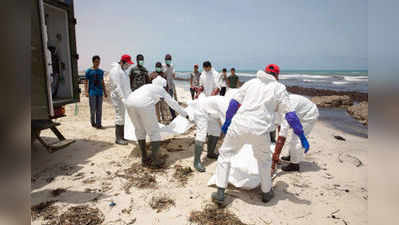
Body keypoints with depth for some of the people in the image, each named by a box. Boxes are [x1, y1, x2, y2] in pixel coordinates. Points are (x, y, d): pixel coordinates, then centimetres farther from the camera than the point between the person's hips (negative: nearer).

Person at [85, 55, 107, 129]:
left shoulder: (101, 71, 13)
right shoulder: (89, 71, 0)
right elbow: (86, 82, -2)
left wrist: (105, 92, 13)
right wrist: (86, 92, -12)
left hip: (99, 92, 4)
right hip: (92, 92, -3)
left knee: (99, 109, 1)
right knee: (93, 109, -1)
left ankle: (98, 124, 5)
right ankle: (93, 122, 20)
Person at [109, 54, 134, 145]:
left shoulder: (123, 71, 18)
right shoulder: (115, 70, -12)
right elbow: (117, 87, -20)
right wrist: (122, 98, -24)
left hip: (125, 98, 9)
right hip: (118, 99, -9)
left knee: (125, 117, 12)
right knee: (120, 117, -6)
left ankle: (122, 135, 22)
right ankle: (118, 138, 2)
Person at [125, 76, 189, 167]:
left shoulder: (147, 86, 37)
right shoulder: (161, 89, 23)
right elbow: (173, 103, 28)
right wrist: (185, 114, 38)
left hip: (129, 103, 6)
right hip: (144, 104, -6)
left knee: (139, 130, 20)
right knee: (154, 132, 6)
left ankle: (144, 158, 24)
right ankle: (155, 160, 5)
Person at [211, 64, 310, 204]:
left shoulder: (251, 82, 14)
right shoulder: (279, 88, 9)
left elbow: (234, 103, 11)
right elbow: (290, 114, 4)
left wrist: (227, 121, 21)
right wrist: (301, 135, 10)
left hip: (239, 125, 1)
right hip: (260, 130, -1)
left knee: (225, 154, 18)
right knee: (264, 159, 25)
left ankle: (220, 193, 16)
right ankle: (266, 192, 39)